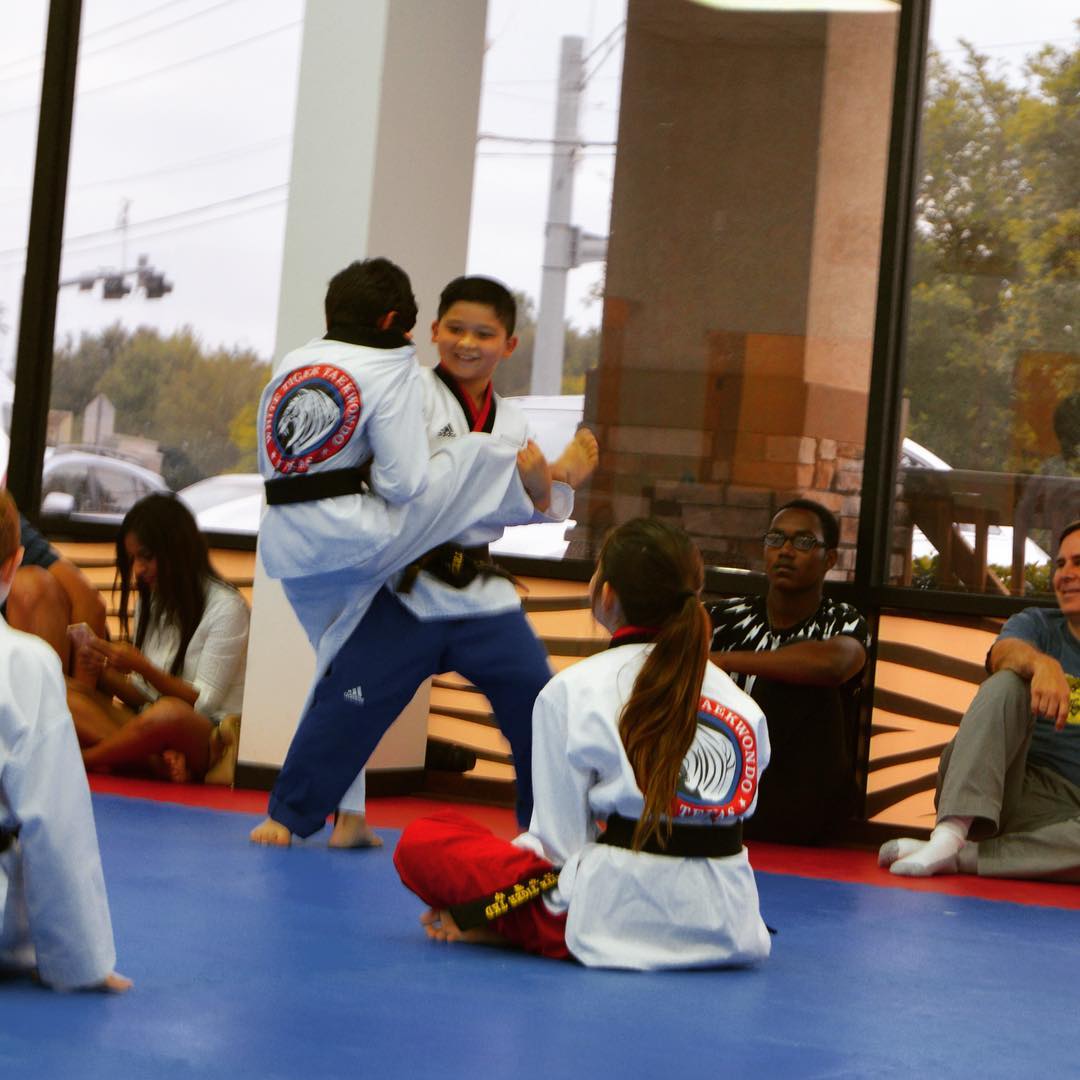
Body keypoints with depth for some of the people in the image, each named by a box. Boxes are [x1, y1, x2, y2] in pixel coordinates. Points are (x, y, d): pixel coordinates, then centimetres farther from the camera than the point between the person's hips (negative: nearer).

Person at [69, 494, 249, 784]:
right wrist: (101, 673, -6)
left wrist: (142, 667, -18)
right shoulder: (150, 600, 16)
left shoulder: (226, 607, -5)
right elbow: (144, 697, 12)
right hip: (151, 727, 7)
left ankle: (84, 759, -17)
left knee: (170, 713, -41)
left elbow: (204, 703, -9)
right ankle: (160, 760, -34)